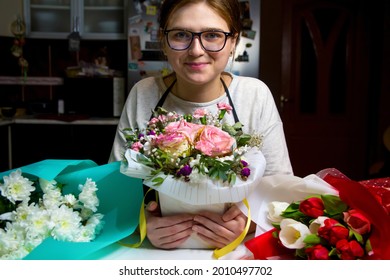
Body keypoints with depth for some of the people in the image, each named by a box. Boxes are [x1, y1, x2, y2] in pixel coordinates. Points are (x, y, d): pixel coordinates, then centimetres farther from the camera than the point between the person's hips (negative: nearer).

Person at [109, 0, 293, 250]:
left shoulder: (256, 95, -7)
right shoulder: (142, 95, -5)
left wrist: (248, 222, -23)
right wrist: (143, 221, -22)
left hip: (233, 251, 0)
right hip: (156, 249, 0)